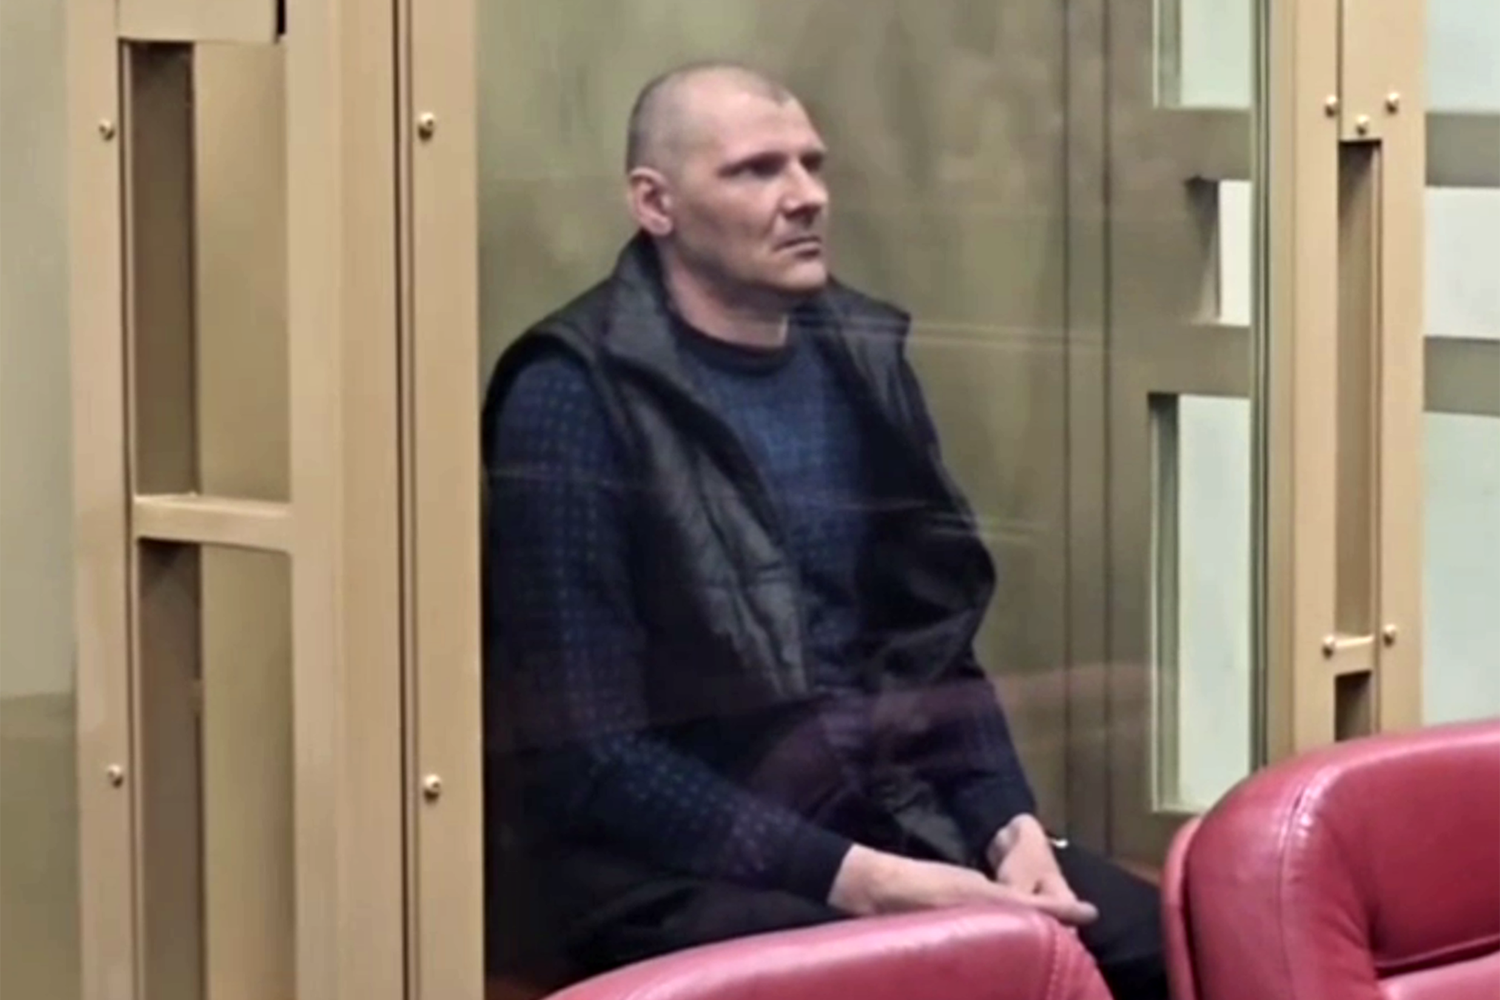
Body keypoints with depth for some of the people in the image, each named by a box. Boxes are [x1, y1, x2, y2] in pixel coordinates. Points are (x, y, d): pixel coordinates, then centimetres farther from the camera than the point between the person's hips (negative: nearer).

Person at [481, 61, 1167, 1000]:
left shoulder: (861, 357, 9)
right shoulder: (575, 396, -10)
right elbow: (591, 754, -14)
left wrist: (1012, 826, -4)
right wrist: (852, 878, -19)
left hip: (878, 813, 6)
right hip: (671, 860, -6)